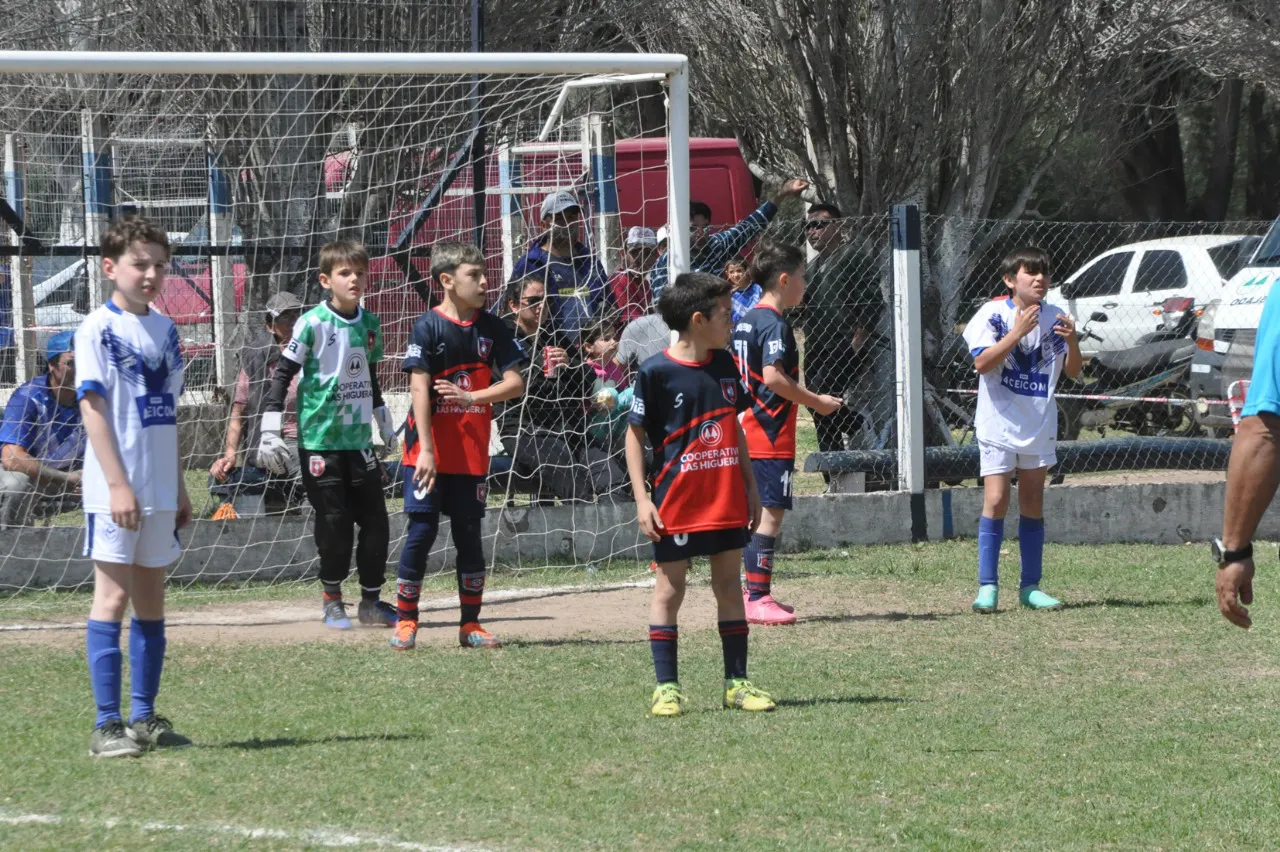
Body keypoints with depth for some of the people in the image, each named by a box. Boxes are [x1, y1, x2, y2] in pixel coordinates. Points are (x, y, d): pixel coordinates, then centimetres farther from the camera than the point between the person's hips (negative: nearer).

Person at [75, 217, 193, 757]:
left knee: (151, 600, 10)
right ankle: (107, 724, -8)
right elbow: (93, 408, -13)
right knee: (113, 595, -7)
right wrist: (118, 484, -19)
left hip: (159, 490, 7)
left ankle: (145, 717, 16)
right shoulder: (98, 328, -8)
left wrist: (179, 488, 16)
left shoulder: (163, 328, 12)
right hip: (116, 491, -7)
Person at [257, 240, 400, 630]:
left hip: (359, 439, 5)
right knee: (335, 524, -3)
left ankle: (371, 599, 15)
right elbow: (282, 375, -9)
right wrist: (271, 432, -14)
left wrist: (385, 426, 28)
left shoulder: (369, 325, 9)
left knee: (376, 521, 3)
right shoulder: (313, 324, -9)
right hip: (320, 440, -5)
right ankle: (332, 599, 15)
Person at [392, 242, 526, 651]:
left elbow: (515, 382, 1)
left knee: (469, 533, 8)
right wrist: (426, 450, -20)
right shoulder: (429, 326, -9)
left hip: (472, 451, 4)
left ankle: (470, 624, 14)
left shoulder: (491, 327, 4)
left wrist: (471, 396, -15)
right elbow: (419, 388, -14)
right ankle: (405, 621, 3)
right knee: (422, 530, -6)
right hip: (429, 450, -4)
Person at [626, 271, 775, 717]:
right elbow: (635, 435, -7)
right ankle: (666, 686, 5)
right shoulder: (656, 372, -11)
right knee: (669, 588, 1)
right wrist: (642, 499, -11)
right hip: (676, 502, -6)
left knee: (729, 584, 9)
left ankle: (737, 681, 15)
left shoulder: (724, 364, 7)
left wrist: (750, 487, 16)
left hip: (726, 500, 6)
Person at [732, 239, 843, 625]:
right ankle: (758, 598, -10)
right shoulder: (774, 325, -15)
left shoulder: (745, 320, 14)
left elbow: (734, 373, 19)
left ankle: (756, 593, 20)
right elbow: (773, 376, -25)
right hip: (772, 435, -10)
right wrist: (815, 402, -17)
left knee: (760, 512, 15)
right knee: (771, 512, -8)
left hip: (749, 430, 10)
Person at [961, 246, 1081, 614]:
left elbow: (1073, 371, 8)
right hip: (999, 423, -4)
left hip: (1039, 427, 4)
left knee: (1033, 505, 8)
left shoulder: (1053, 317, 4)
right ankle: (987, 586, -8)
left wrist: (1072, 341, -13)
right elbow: (982, 363, -18)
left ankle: (1030, 586, 14)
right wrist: (1018, 332, -25)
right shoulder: (993, 314, -8)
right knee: (996, 501, -12)